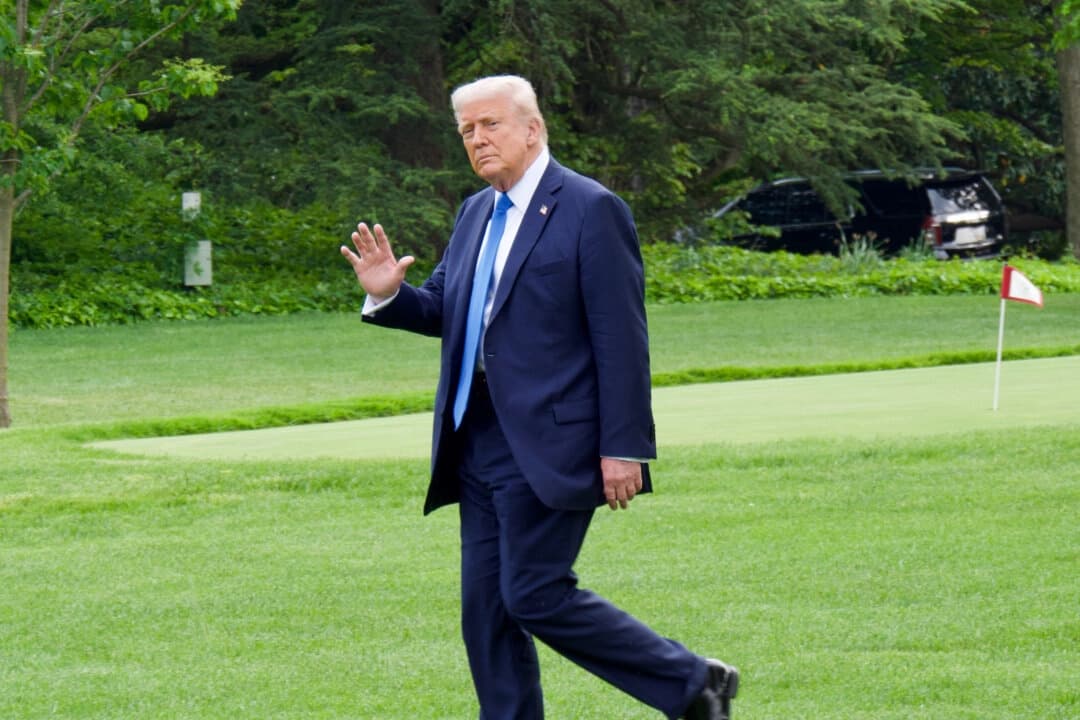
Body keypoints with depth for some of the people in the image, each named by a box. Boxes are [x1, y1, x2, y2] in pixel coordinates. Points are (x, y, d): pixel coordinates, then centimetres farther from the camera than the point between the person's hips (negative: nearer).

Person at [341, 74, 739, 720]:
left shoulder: (591, 210, -9)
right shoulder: (476, 213, 15)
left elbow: (622, 340, -12)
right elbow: (445, 310, 21)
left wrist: (624, 448, -16)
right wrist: (389, 295, -1)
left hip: (549, 447, -8)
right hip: (480, 446, 8)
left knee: (537, 597, -11)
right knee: (486, 607, 7)